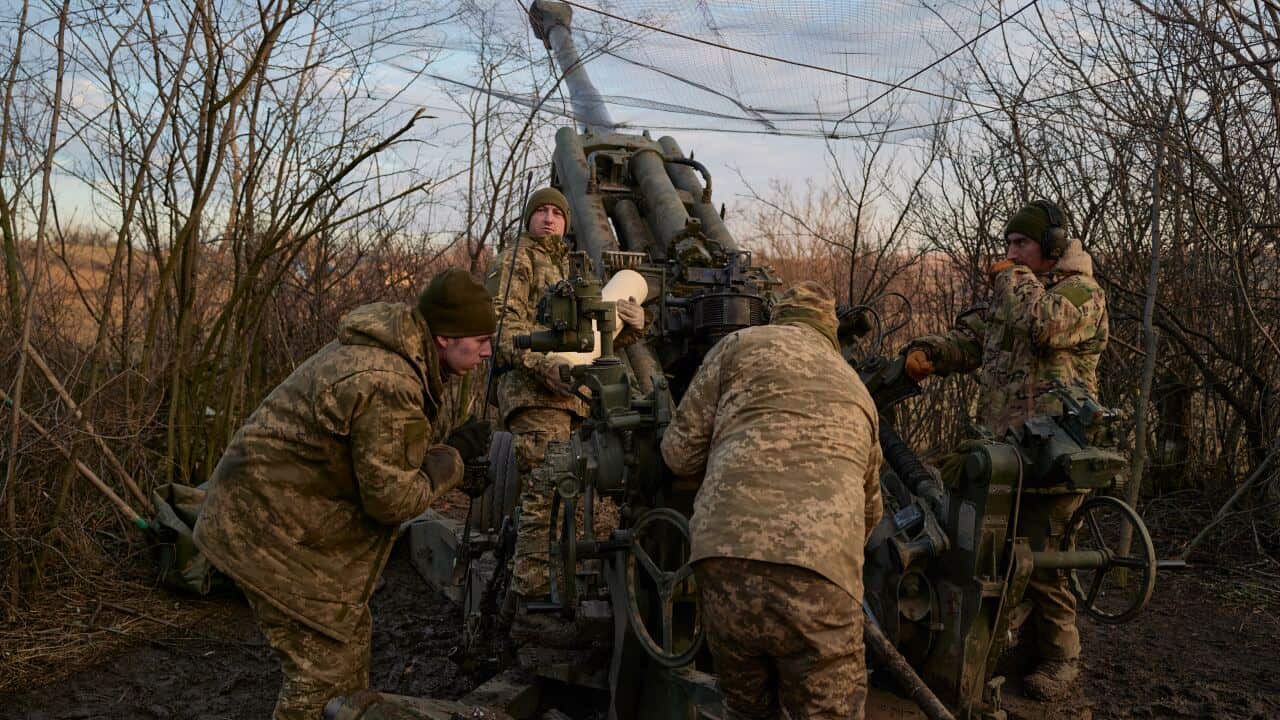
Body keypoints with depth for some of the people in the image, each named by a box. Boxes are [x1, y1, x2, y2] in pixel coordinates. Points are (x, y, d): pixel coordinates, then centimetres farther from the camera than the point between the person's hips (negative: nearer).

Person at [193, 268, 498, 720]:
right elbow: (391, 500, -22)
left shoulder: (391, 351, 4)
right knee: (325, 670, -2)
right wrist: (456, 454, -11)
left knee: (350, 639, 21)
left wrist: (455, 465, 5)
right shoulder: (386, 384, -28)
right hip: (269, 529, -10)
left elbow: (383, 451, 14)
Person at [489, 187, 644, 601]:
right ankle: (534, 583, -14)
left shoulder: (571, 269, 28)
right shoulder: (517, 257, 5)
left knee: (549, 489, 10)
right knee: (545, 488, -16)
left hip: (567, 393, 8)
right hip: (532, 390, -8)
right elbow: (504, 324, -9)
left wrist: (630, 325, 3)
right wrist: (543, 364, -24)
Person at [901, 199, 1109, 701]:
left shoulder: (1082, 293, -2)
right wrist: (927, 352, -5)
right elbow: (967, 340, 15)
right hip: (1000, 446, 8)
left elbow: (1044, 325, -23)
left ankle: (1060, 660, 8)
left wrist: (1013, 279, -6)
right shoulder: (1006, 297, 23)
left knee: (1037, 555, -8)